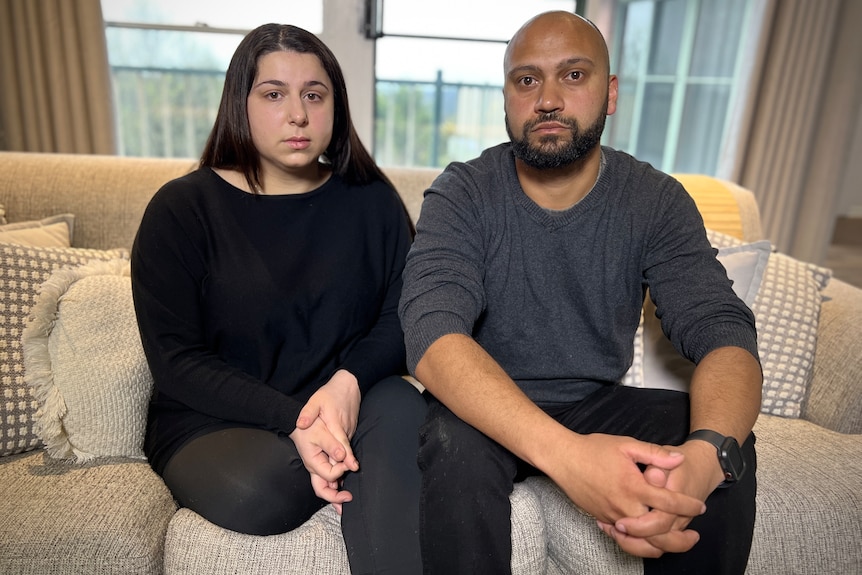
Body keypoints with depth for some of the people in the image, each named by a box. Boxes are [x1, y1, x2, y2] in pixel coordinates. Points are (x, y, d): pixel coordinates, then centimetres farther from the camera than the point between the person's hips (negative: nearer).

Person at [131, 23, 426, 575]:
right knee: (253, 493, -31)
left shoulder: (371, 200, 5)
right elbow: (176, 359, -9)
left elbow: (403, 315, 0)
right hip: (215, 423, 0)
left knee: (399, 405, -31)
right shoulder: (182, 208, -2)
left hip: (345, 402, 1)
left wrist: (349, 381, -22)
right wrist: (292, 421, -22)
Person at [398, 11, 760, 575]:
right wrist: (564, 453, -44)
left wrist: (706, 453, -39)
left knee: (728, 445, -21)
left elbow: (722, 332, -15)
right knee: (456, 443, -33)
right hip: (488, 409, -2)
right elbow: (432, 334, -28)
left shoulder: (656, 201, -6)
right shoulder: (462, 194, -14)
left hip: (599, 405, 3)